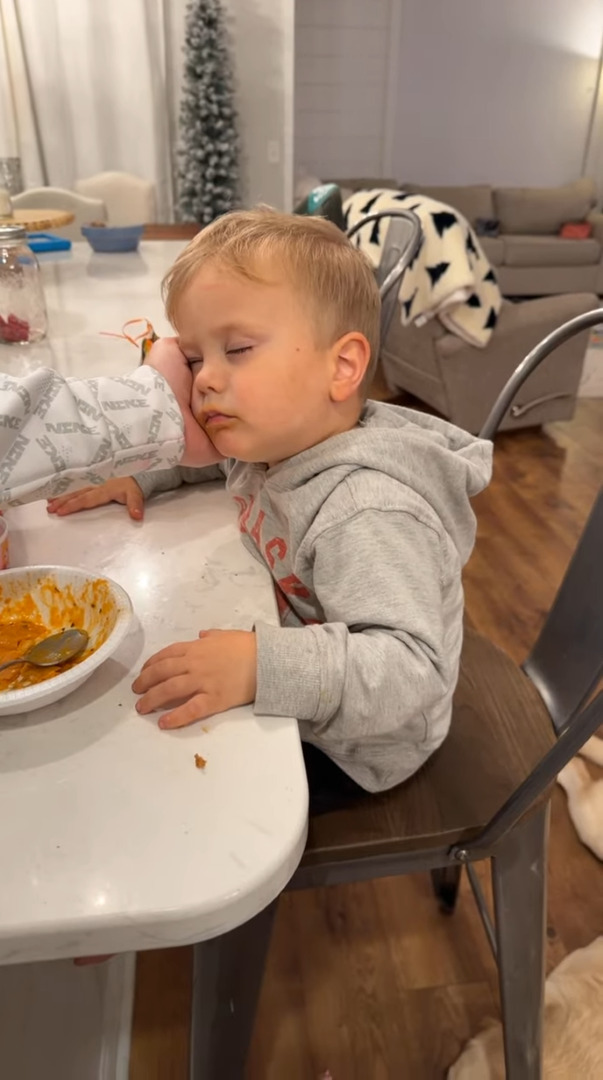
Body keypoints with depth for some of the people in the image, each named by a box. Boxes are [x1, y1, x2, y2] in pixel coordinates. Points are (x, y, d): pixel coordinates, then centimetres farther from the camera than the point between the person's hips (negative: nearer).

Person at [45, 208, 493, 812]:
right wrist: (139, 476, 1)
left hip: (342, 751, -7)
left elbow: (413, 672, -42)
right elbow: (212, 453, 14)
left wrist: (263, 666, -52)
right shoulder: (278, 437, -9)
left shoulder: (369, 514, -37)